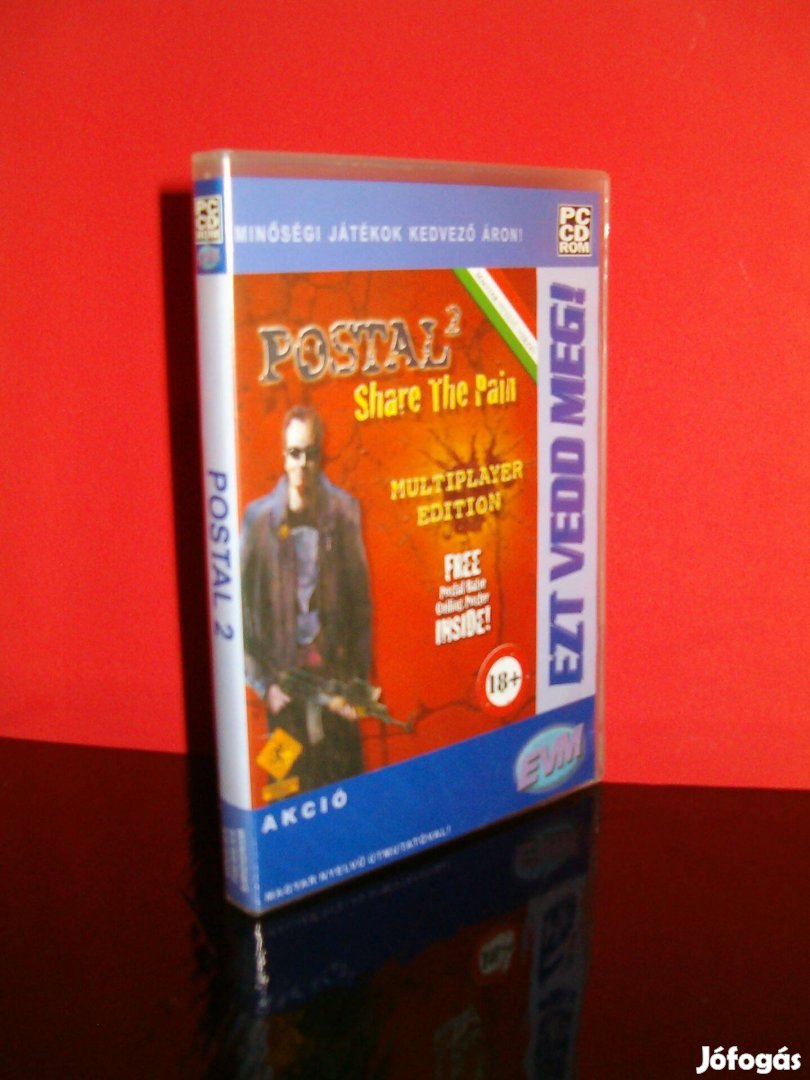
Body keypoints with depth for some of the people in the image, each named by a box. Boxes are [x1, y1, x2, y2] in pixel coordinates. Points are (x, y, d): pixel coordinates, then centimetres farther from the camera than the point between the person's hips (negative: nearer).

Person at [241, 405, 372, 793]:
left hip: (336, 687, 1)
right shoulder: (259, 518, -7)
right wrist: (265, 686, -7)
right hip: (286, 693, -1)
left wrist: (358, 684, 0)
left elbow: (361, 605, 3)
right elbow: (242, 614, -3)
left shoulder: (344, 511, -2)